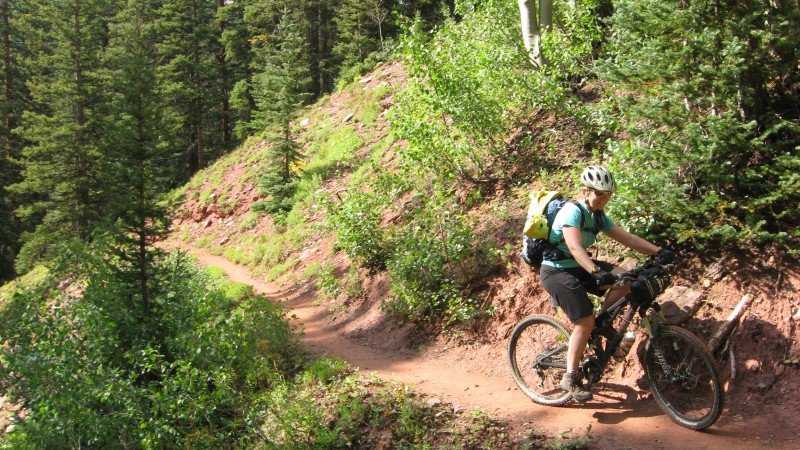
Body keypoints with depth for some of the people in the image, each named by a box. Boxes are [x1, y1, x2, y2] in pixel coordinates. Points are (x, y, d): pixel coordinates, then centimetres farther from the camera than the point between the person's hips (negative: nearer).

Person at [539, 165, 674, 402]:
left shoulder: (599, 217, 6)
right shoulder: (572, 211, -20)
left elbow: (628, 238, 1)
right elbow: (575, 247, -34)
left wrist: (658, 251, -12)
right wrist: (596, 272, -47)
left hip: (578, 267, 8)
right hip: (556, 270, -8)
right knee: (585, 322, -15)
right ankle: (571, 378, -5)